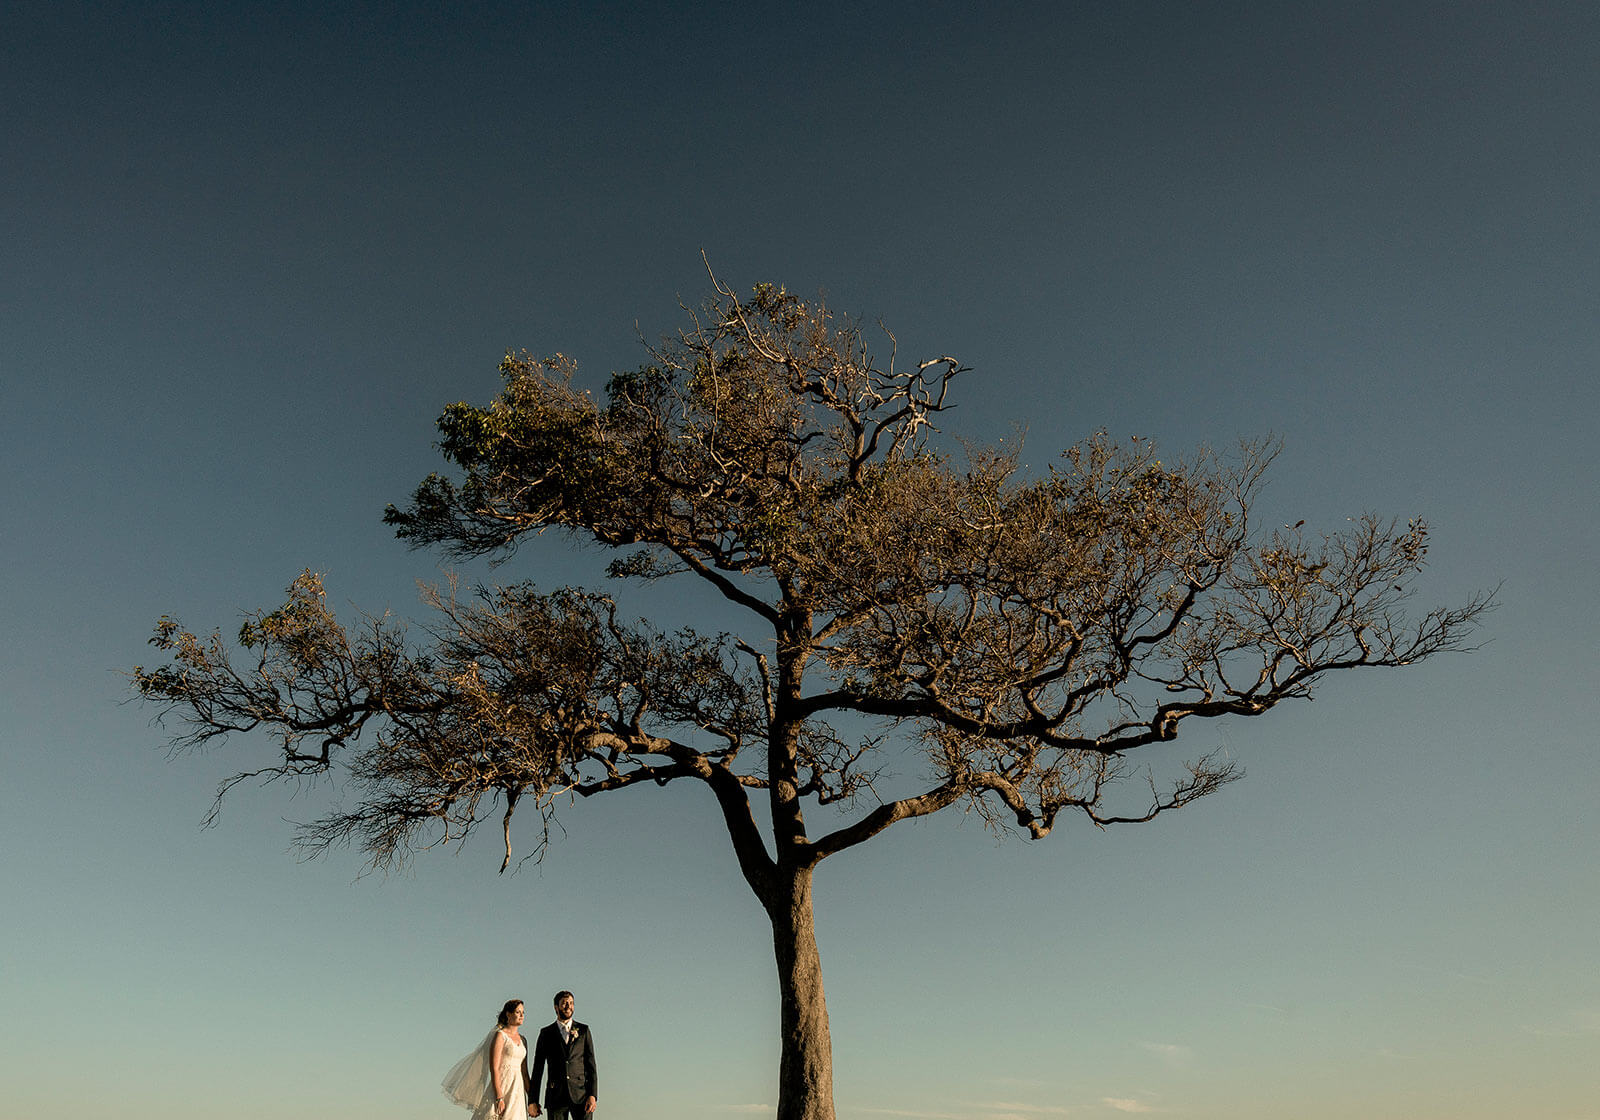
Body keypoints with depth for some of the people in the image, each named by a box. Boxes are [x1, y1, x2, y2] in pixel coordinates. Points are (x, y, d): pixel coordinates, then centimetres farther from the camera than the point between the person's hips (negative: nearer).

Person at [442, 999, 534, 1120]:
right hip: (501, 1086, -6)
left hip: (518, 1092, 6)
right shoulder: (500, 1035, -4)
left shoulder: (522, 1040, 16)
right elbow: (494, 1068, -12)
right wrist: (499, 1098, -20)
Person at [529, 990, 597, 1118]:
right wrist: (533, 1101, 2)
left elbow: (591, 1064, 4)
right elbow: (537, 1069, 8)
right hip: (556, 1097, 0)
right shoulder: (546, 1033, 8)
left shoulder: (584, 1030, 7)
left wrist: (592, 1095, -6)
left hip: (581, 1095, 0)